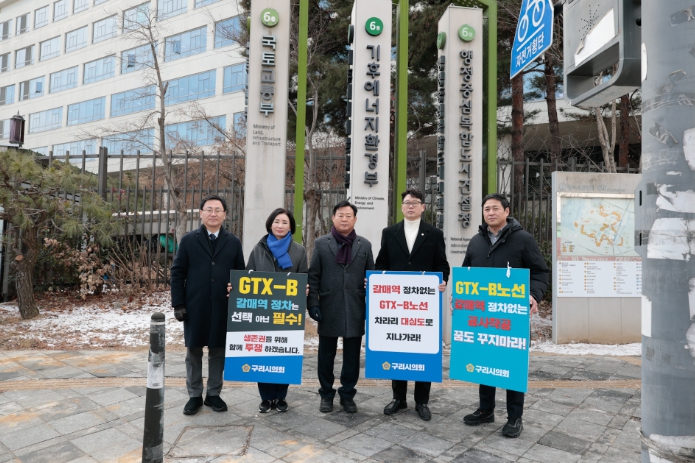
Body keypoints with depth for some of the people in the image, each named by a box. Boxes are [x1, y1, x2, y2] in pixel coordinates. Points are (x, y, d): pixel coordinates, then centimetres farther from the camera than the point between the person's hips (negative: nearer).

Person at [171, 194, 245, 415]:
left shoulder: (233, 243, 5)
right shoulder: (188, 240, 2)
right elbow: (177, 273, 0)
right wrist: (178, 304, -6)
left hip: (223, 307, 1)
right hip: (195, 306, 0)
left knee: (218, 351, 10)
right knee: (193, 351, 10)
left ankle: (214, 394, 25)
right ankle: (195, 395, 24)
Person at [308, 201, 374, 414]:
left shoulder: (365, 245, 7)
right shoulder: (321, 243, 3)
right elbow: (313, 276, 1)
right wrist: (313, 304, -7)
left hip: (355, 309, 1)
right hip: (329, 308, -1)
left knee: (352, 355, 10)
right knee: (326, 354, 10)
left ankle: (348, 394, 25)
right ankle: (326, 394, 26)